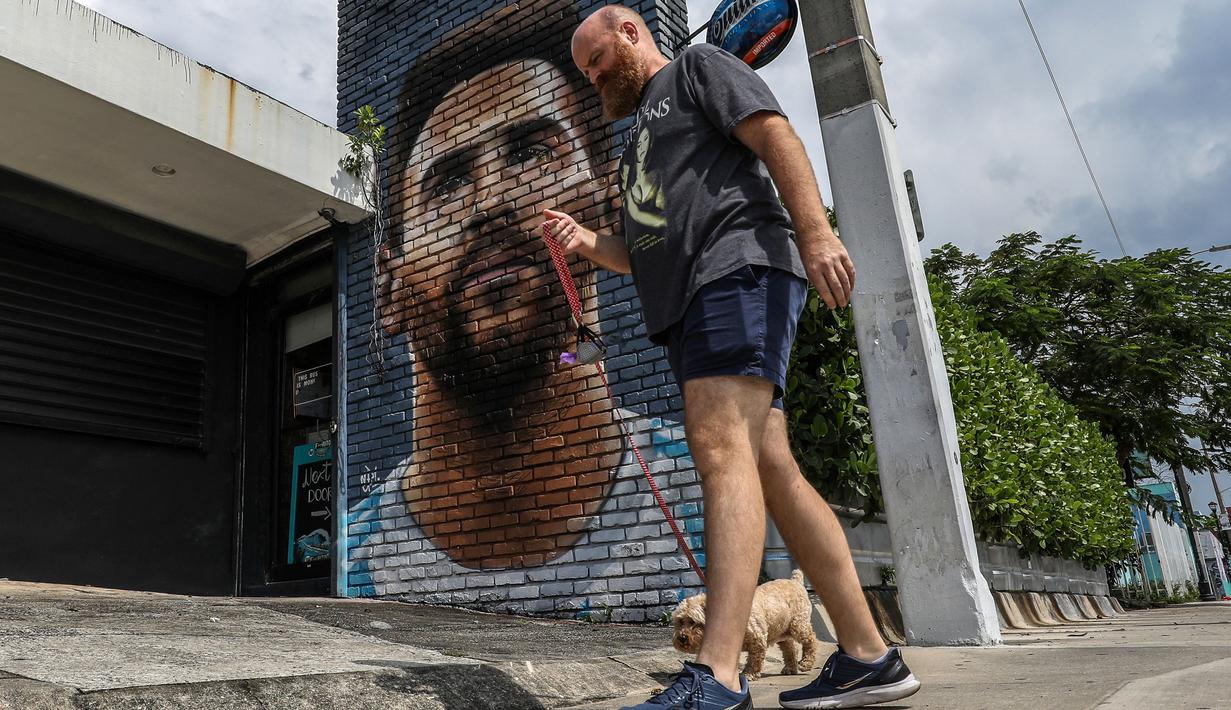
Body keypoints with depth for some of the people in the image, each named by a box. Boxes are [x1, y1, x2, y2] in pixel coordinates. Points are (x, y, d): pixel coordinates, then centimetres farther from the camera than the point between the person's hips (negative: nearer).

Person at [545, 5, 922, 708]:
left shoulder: (697, 66, 13)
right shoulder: (639, 141, 35)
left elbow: (775, 134, -4)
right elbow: (644, 254, 30)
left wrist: (815, 229, -19)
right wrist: (587, 242, 11)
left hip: (739, 264, -8)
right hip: (686, 301, 9)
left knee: (722, 448, -24)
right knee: (770, 469, 1)